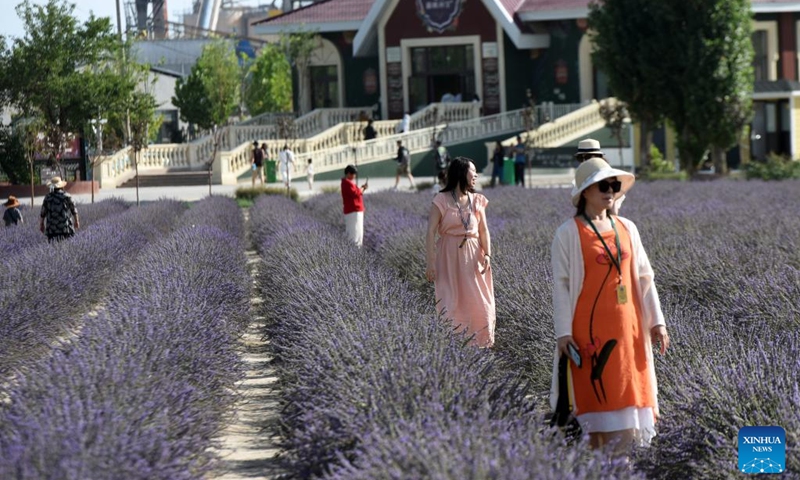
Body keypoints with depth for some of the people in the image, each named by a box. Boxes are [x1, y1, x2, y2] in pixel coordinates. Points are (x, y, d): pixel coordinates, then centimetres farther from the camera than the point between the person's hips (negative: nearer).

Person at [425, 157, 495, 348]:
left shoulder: (477, 200, 8)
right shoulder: (442, 200, -5)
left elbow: (484, 230, 6)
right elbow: (431, 233, -7)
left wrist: (487, 254, -9)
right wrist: (430, 262, -13)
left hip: (472, 257, 4)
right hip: (449, 256, -4)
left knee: (478, 302, 1)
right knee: (452, 302, -2)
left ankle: (477, 343, 11)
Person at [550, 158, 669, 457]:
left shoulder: (627, 229, 10)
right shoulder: (569, 233, -4)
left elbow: (643, 277, 12)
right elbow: (561, 284, -6)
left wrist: (656, 321, 8)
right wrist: (563, 332, -12)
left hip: (628, 326, 5)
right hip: (591, 328, -5)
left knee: (629, 391, 4)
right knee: (597, 394, -3)